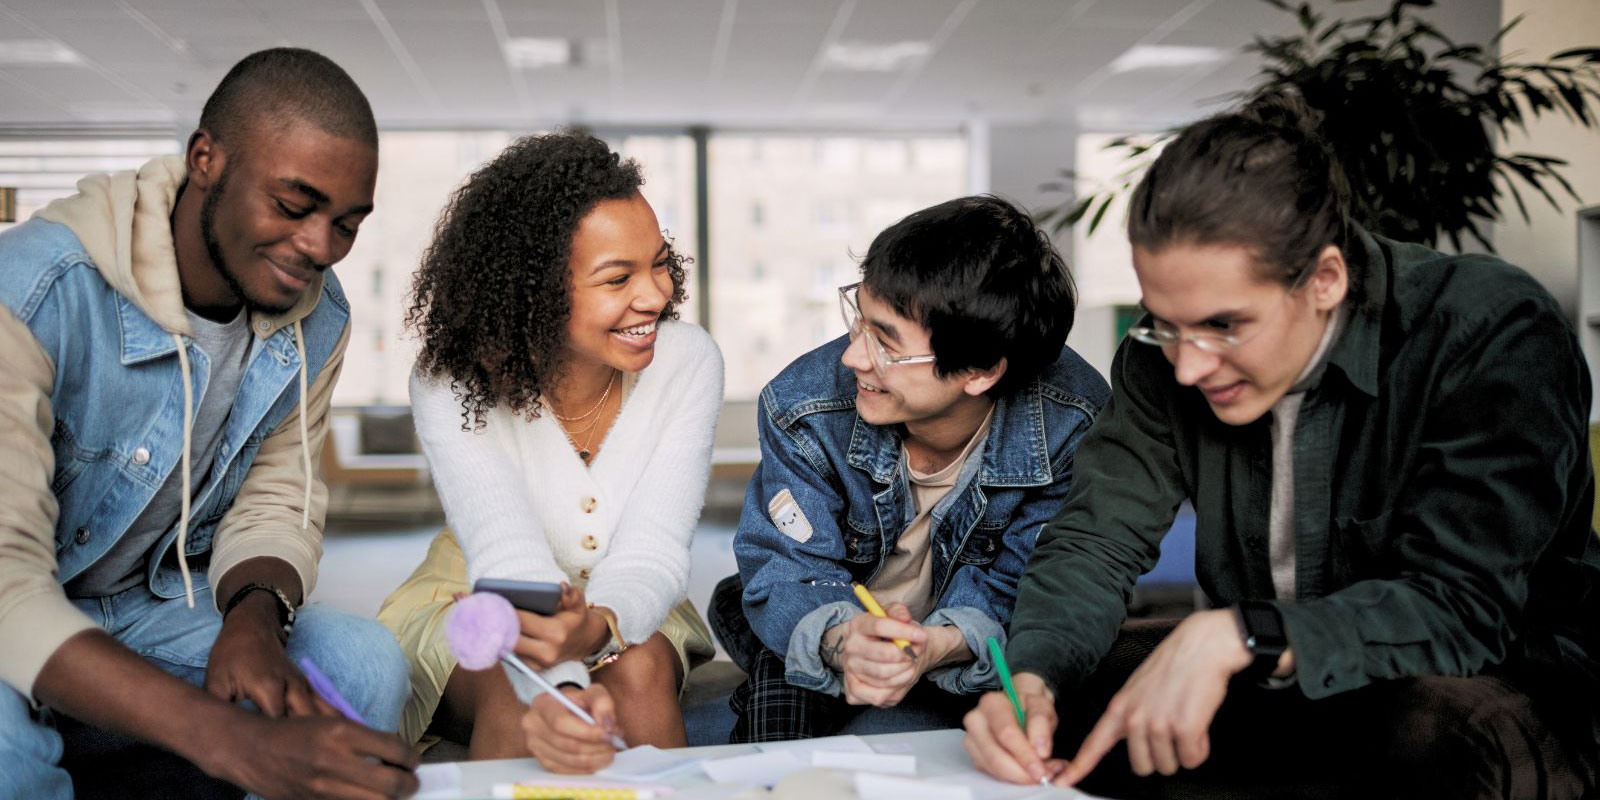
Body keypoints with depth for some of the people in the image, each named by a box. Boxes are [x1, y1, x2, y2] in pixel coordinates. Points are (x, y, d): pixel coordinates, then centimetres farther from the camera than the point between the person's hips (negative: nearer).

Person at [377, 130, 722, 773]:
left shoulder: (687, 362, -18)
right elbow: (509, 558, -34)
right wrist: (560, 689, -54)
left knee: (641, 670, -31)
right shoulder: (451, 383, -22)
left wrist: (595, 626, -47)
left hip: (623, 614, 2)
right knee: (515, 696, -33)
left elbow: (652, 552, -23)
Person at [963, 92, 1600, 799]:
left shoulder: (1497, 335, -22)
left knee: (1444, 736, -37)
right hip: (1274, 690, 3)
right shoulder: (1166, 353, -8)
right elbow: (1095, 539, -9)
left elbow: (1463, 607, -29)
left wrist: (1232, 636, -40)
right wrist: (1031, 679, -29)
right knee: (1051, 697, -16)